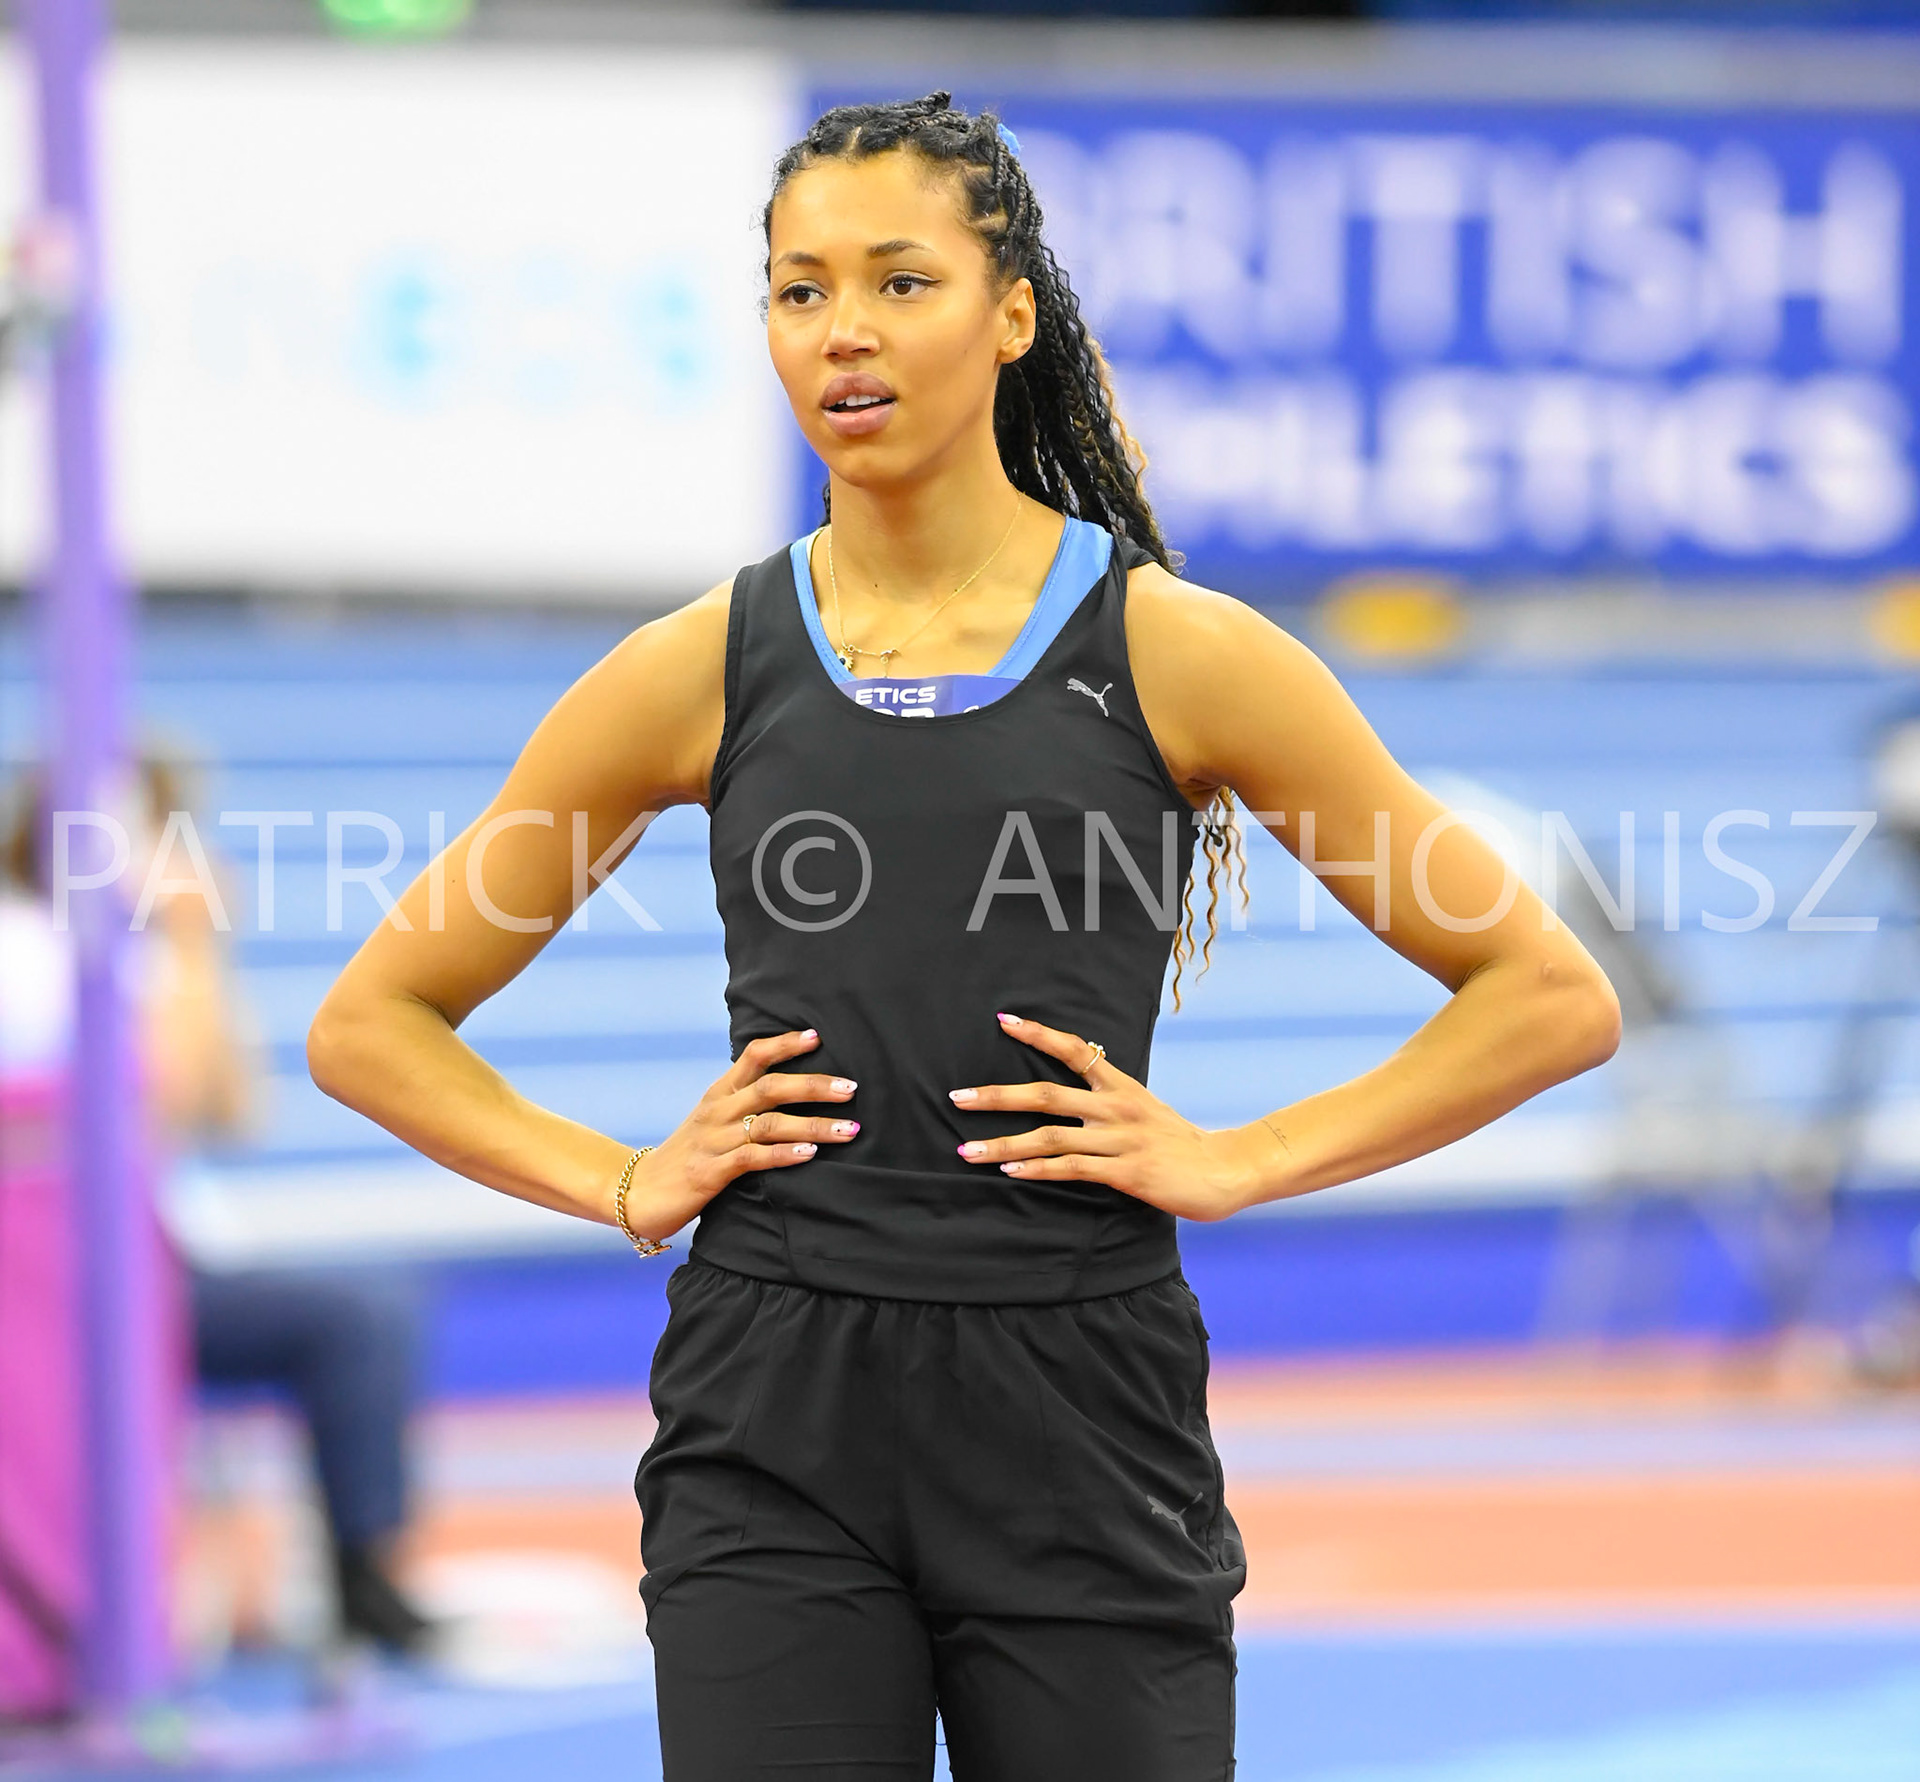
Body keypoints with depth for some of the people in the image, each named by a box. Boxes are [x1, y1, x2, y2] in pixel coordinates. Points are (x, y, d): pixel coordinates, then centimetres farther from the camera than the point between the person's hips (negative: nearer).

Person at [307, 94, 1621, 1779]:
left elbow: (1553, 995, 3)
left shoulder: (1175, 655, 3)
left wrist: (1237, 1161, -4)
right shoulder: (704, 672, 7)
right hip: (776, 1432, 1)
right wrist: (624, 1183, 1)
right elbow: (370, 1024, 15)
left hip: (1084, 1436, -1)